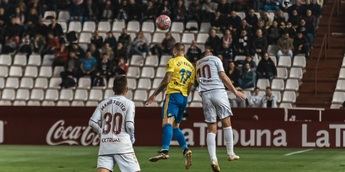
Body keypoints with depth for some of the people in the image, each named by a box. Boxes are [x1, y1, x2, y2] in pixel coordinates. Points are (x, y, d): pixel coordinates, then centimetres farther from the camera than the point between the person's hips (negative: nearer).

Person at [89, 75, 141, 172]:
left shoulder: (103, 103, 11)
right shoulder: (128, 103, -1)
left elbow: (92, 123, 4)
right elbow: (129, 125, -10)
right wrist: (132, 139, 8)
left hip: (105, 144, 4)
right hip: (122, 145, -4)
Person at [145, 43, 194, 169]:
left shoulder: (173, 61, 0)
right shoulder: (191, 66, 20)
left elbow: (166, 81, -9)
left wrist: (154, 95, -7)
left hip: (173, 94, -7)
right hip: (184, 97, 7)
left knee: (168, 122, -22)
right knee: (175, 126, 18)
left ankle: (164, 151, -40)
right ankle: (186, 149, 1)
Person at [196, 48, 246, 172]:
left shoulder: (198, 64, 21)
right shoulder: (215, 59, 8)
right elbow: (223, 77, 0)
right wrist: (235, 91, 4)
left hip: (205, 94, 4)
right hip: (218, 91, -4)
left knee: (211, 128, 1)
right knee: (226, 122, 9)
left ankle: (213, 159, -14)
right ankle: (230, 154, 9)